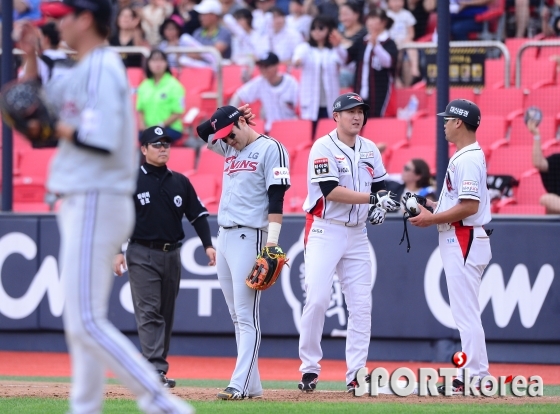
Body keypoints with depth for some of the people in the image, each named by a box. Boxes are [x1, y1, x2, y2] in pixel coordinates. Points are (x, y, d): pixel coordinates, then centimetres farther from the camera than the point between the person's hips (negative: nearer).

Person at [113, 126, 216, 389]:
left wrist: (208, 245, -2)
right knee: (149, 313, -12)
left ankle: (157, 368, 15)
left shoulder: (180, 182, 11)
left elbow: (197, 215, 11)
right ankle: (156, 370, -21)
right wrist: (117, 252, -13)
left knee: (166, 314, 8)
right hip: (142, 255, -5)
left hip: (171, 254, 5)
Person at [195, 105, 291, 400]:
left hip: (249, 237, -8)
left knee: (246, 314, -11)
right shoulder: (231, 148, 16)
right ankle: (252, 384, 10)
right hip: (224, 237, 8)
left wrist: (272, 243, -19)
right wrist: (222, 119, 10)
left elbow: (276, 197, -12)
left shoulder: (270, 149, -7)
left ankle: (240, 384, -16)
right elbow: (202, 131, 26)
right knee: (237, 316, 7)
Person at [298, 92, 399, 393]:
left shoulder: (369, 149, 9)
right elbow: (331, 191, -20)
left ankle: (356, 374, 4)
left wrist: (382, 206, -5)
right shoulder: (323, 148, -10)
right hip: (325, 231, -6)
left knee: (361, 305, 1)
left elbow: (380, 185, 18)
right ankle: (310, 368, -3)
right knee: (317, 298, -13)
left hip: (357, 233, 6)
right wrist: (373, 198, -25)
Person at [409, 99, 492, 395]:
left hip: (464, 242, -11)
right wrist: (433, 207, 11)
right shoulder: (466, 156, 16)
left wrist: (431, 219, -17)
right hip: (459, 241, 11)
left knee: (466, 313, -9)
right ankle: (474, 377, 16)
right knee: (465, 313, 13)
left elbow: (470, 206, -24)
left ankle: (474, 378, -7)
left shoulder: (467, 159, -17)